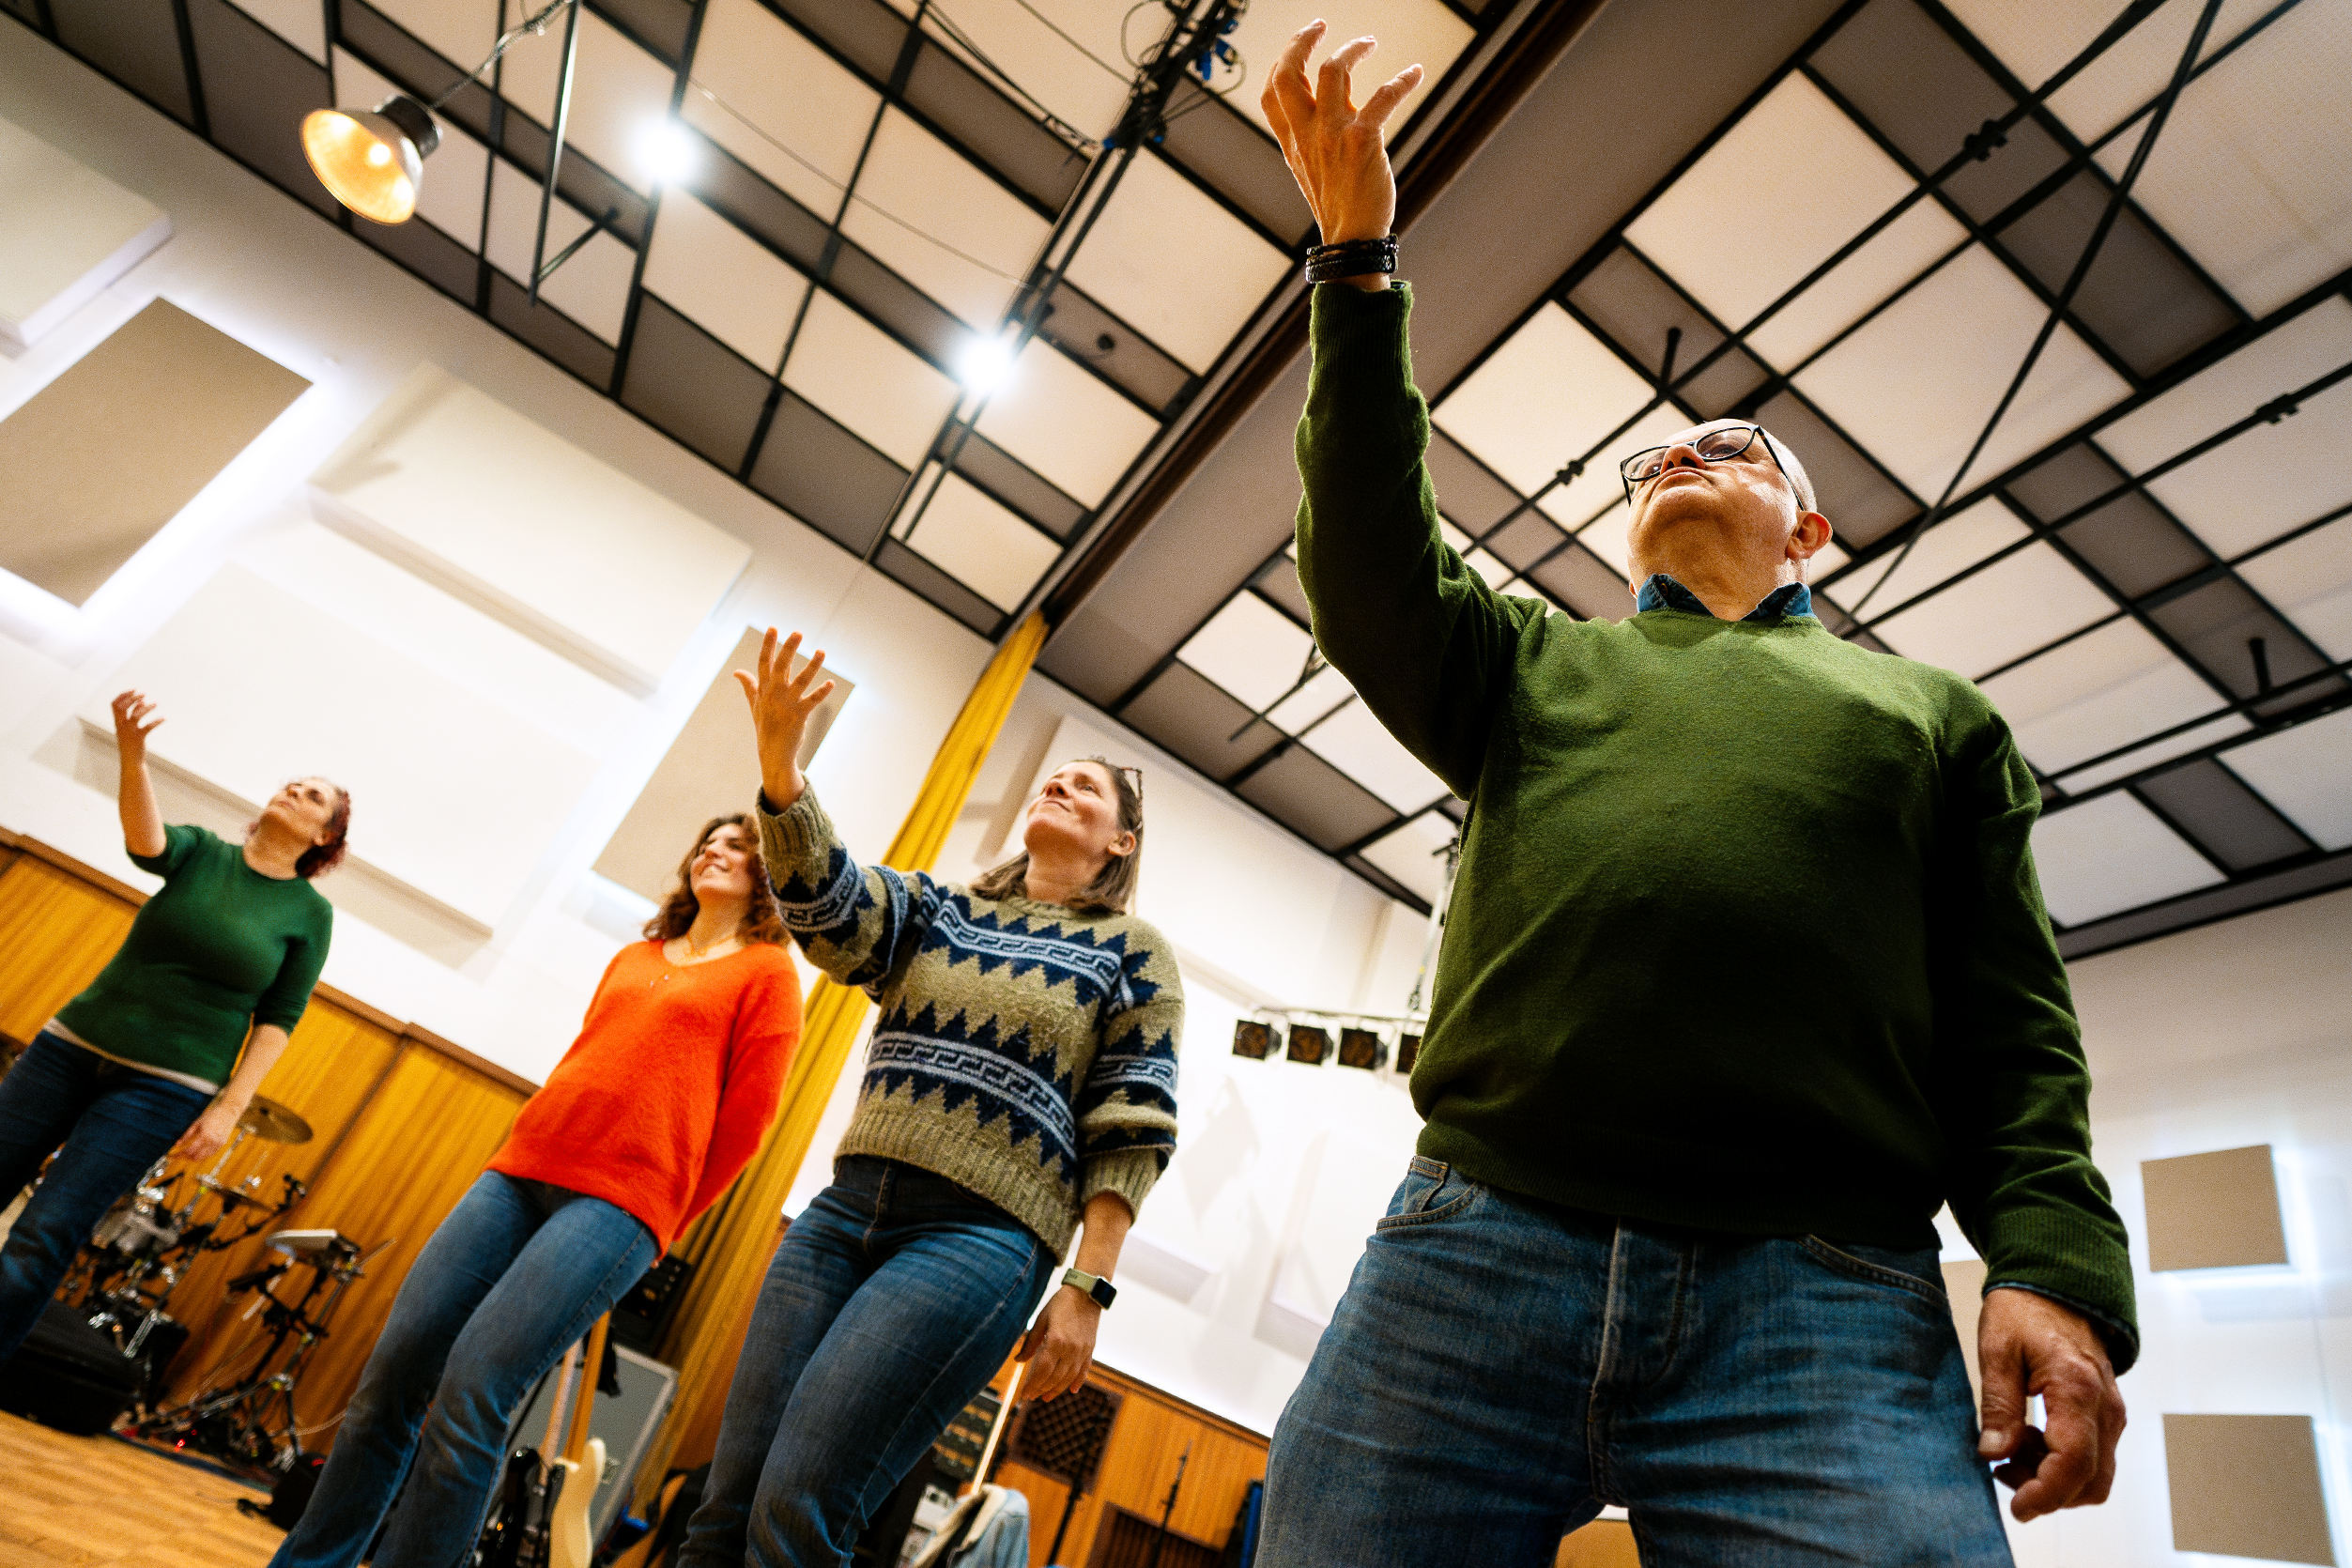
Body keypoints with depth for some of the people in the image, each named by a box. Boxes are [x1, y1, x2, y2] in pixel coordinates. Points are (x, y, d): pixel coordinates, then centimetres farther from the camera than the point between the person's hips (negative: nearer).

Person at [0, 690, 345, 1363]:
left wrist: (228, 1109, -11)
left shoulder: (310, 914, -2)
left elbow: (278, 1020, -2)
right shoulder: (202, 852, 2)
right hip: (72, 1043, 3)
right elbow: (145, 841, -22)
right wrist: (133, 754, -41)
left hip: (163, 1087, -3)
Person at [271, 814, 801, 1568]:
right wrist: (531, 1148, 10)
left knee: (470, 1391, -15)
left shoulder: (767, 972, 2)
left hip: (621, 1198, -6)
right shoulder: (631, 959, 22)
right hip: (521, 1166, 6)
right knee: (392, 1371, 4)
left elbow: (747, 1117, -2)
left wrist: (657, 1223, 1)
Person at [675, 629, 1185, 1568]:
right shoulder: (937, 909, 15)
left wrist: (1088, 1289, -7)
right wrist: (780, 768, -21)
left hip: (980, 1238, -4)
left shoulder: (1135, 956, 6)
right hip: (846, 1210, 5)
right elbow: (827, 897, -4)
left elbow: (1131, 1135, 0)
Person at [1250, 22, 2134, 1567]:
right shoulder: (1538, 666, 24)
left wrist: (2056, 1263, -2)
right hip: (1471, 1253, 1)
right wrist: (1361, 262, 2)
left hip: (1831, 1308, 0)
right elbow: (1374, 575, 5)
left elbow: (2012, 1028, 15)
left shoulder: (1932, 710, 22)